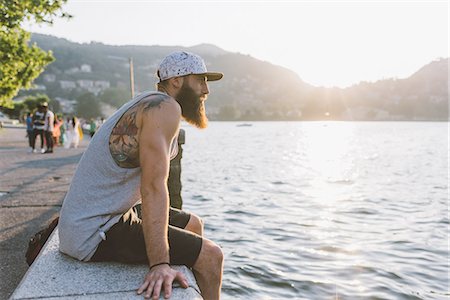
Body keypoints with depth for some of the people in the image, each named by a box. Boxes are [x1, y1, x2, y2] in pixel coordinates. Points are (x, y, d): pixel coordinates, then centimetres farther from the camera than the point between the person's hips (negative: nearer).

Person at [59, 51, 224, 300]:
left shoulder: (149, 105, 13)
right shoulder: (165, 108, -17)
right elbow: (154, 187, -28)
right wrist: (160, 264, -31)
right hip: (95, 233, -10)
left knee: (193, 224, 20)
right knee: (211, 256, -11)